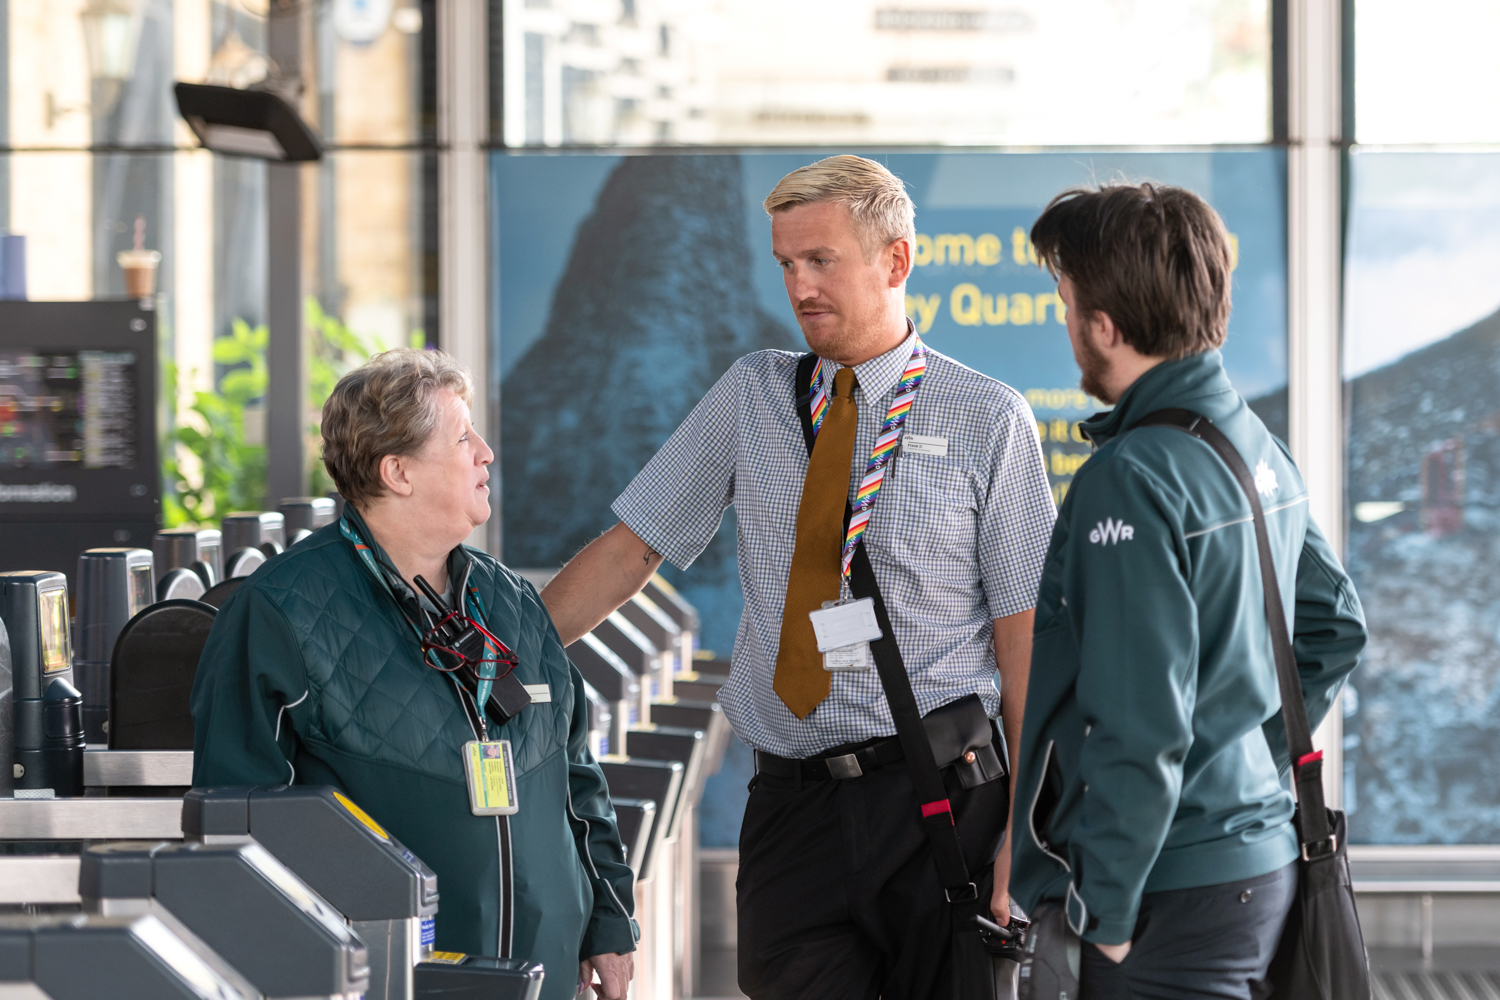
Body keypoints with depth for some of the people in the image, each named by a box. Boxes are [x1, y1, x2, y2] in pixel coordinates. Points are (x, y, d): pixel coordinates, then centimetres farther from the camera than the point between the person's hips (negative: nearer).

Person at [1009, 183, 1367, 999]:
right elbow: (1335, 626, 20)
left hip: (1177, 893, -9)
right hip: (1264, 863, 9)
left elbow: (1139, 728, -23)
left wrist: (1107, 908, -16)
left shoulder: (1131, 481, -20)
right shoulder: (1259, 448, 9)